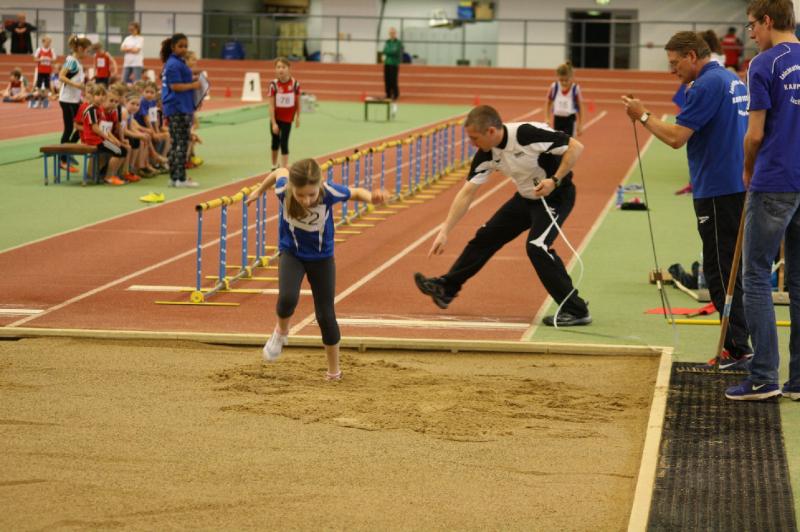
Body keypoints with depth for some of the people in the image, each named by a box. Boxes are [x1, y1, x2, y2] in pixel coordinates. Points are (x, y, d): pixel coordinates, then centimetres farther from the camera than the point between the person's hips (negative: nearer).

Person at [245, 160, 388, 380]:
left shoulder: (329, 191, -30)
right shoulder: (283, 189, -28)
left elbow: (356, 193, -10)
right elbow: (280, 171, -4)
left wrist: (371, 197, -33)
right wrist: (259, 190, 15)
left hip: (322, 257, 0)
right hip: (291, 253, 0)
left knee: (325, 315, 3)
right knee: (287, 298, -27)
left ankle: (334, 371, 24)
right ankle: (281, 333, 7)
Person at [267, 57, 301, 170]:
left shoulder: (295, 83, -15)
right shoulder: (274, 84, -17)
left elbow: (298, 102, -1)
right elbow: (272, 105, -14)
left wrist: (297, 117, 5)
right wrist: (273, 123, -15)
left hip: (287, 118, -1)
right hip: (276, 117, 1)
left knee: (284, 142, -5)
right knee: (275, 141, 16)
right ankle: (274, 166, 35)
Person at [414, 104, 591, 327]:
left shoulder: (528, 134, -31)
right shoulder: (486, 155, -9)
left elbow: (576, 147, -25)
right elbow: (466, 193, -4)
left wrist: (555, 180, -30)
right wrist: (444, 232, -7)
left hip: (556, 195, -8)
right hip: (526, 197, 8)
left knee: (537, 246, -24)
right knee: (486, 236, 10)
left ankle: (576, 311, -15)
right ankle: (446, 288, 24)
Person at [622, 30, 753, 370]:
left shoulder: (706, 85, -15)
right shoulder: (733, 81, 15)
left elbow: (676, 137, -18)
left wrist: (642, 116, -5)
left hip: (719, 192, -10)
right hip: (735, 186, 10)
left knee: (721, 272, -6)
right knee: (727, 270, 13)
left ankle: (738, 351, -5)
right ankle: (736, 345, 16)